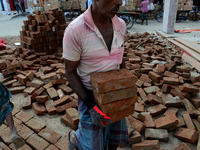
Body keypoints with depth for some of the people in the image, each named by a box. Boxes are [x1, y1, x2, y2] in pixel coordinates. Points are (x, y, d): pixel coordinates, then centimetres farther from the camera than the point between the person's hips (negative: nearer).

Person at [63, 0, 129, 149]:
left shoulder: (121, 25, -7)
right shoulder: (75, 31, -24)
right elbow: (70, 72, -15)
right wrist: (91, 106, -21)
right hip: (90, 95, -4)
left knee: (117, 136, 19)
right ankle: (75, 137, 43)